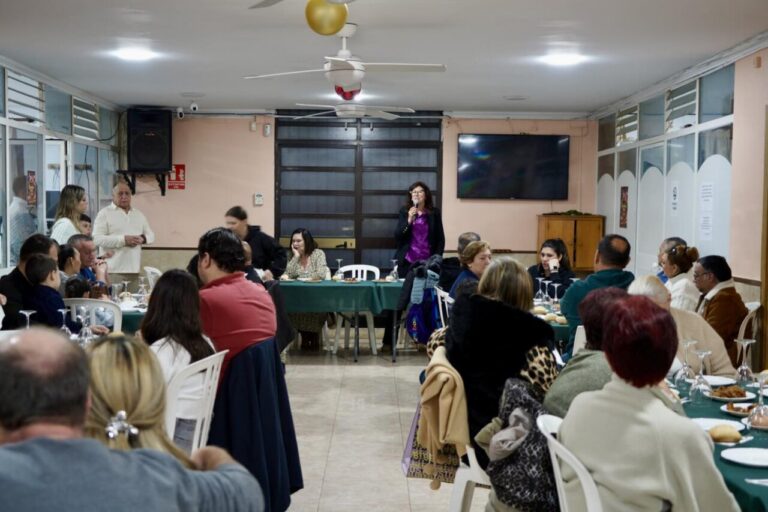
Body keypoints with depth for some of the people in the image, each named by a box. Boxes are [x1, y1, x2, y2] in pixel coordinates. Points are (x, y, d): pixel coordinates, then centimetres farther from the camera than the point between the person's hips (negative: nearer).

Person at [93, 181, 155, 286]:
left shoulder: (139, 214, 19)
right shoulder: (104, 213, 0)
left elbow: (151, 235, 23)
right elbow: (97, 239, -10)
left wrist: (143, 238, -2)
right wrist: (123, 240, -18)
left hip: (134, 269, 5)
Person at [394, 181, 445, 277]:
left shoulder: (434, 212, 4)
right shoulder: (404, 211, 5)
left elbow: (440, 239, 5)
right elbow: (397, 236, -2)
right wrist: (409, 220, -13)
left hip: (427, 262, -1)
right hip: (407, 261, 1)